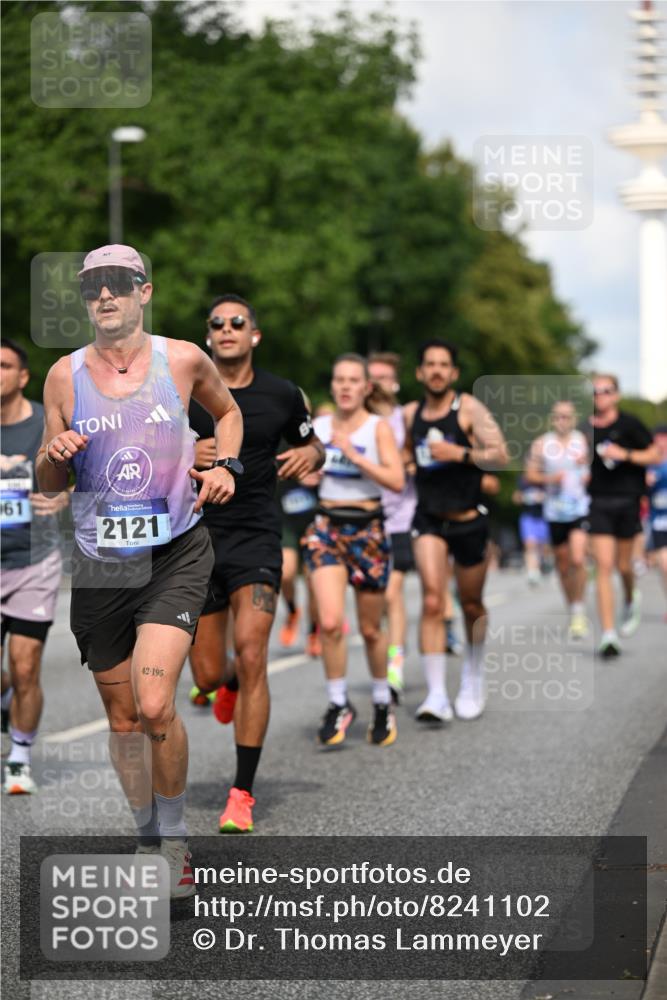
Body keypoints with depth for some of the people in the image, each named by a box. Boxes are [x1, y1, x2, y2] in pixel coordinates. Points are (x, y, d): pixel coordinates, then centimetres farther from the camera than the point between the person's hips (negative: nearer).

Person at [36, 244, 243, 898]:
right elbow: (46, 483, 9)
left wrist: (223, 465, 4)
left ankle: (174, 840, 5)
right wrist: (55, 456, -13)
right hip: (99, 565, 2)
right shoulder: (64, 375, 3)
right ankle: (147, 838, 30)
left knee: (155, 706, -17)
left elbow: (227, 411, 22)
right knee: (123, 720, 9)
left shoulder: (184, 360, 1)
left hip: (175, 555, -2)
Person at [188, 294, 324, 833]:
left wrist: (311, 453, -4)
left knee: (250, 653, -18)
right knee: (207, 676, 4)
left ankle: (243, 795, -9)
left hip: (256, 540, -1)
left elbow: (312, 445, 20)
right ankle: (229, 686, 47)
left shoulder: (283, 394, 3)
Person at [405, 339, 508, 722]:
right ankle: (437, 695, -16)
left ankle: (473, 680, 37)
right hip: (429, 520, 2)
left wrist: (460, 454, -24)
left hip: (469, 519, -2)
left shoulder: (469, 408, -8)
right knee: (432, 601, -15)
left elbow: (500, 454, -14)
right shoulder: (411, 413, 6)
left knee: (471, 605, 13)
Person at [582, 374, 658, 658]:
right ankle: (608, 635, -8)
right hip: (599, 502, 1)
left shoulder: (629, 424, -4)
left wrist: (625, 455, -16)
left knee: (623, 565, 8)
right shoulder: (588, 428, 5)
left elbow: (654, 455, -3)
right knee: (603, 566, -7)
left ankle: (631, 598, 45)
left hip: (627, 500, -1)